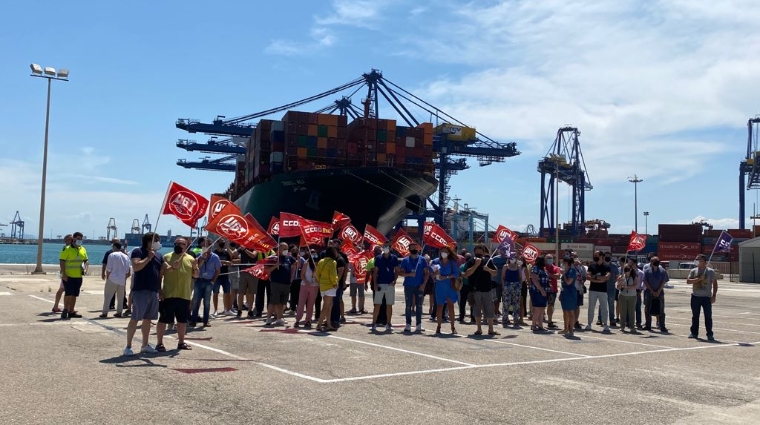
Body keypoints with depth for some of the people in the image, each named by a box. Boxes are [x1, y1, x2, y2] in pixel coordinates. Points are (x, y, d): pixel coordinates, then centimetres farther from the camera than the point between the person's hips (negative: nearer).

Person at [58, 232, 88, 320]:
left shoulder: (83, 249, 11)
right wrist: (63, 274, -17)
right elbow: (62, 261, -10)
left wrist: (86, 269, 0)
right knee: (68, 293, -8)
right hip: (68, 276, -6)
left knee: (74, 295, 10)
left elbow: (86, 261, 19)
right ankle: (65, 310, 4)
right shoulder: (67, 249, -7)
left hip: (78, 276, 6)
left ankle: (71, 311, 17)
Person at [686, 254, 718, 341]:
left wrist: (714, 295, -5)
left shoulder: (711, 271, 1)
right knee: (695, 316, 9)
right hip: (695, 297, 2)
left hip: (706, 297, -2)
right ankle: (694, 332, 18)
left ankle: (709, 334, 3)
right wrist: (698, 279, -17)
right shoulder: (693, 271, 6)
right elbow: (688, 281, -3)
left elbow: (715, 284, 2)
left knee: (708, 316, -2)